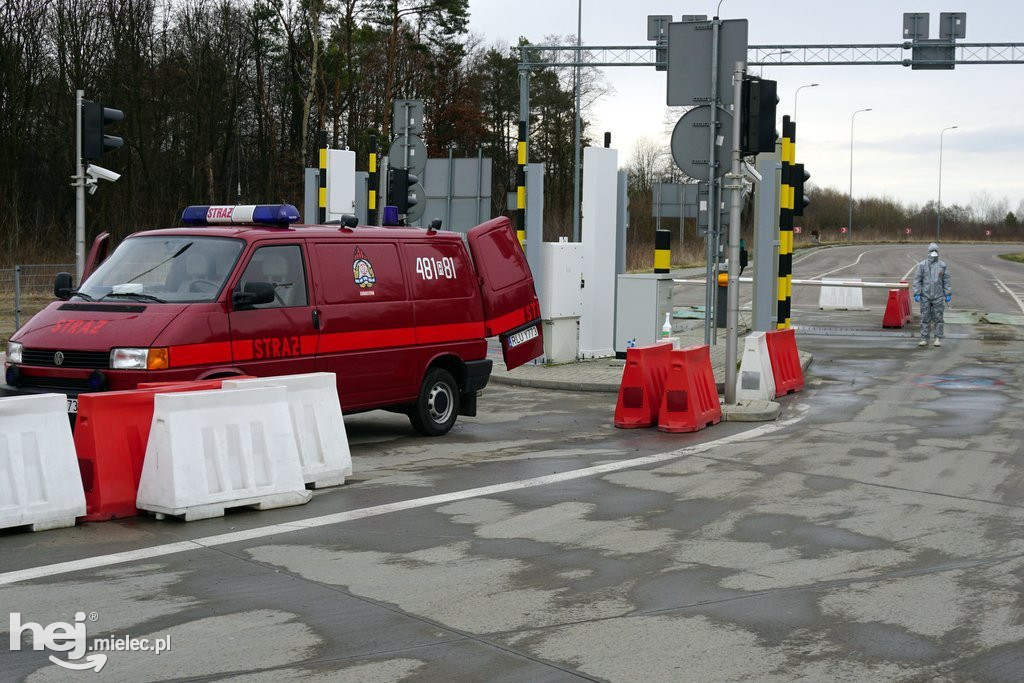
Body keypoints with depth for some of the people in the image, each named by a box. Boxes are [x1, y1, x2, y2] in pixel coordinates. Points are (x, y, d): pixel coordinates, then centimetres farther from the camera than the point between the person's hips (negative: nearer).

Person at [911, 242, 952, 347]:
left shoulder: (942, 265, 3)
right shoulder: (922, 265, 1)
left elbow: (946, 281, 6)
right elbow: (917, 280, 0)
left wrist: (948, 295, 2)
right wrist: (916, 294, -7)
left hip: (938, 296, 0)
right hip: (925, 296, 0)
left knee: (938, 318, 2)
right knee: (925, 318, 3)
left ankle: (938, 339, 7)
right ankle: (924, 339, 7)